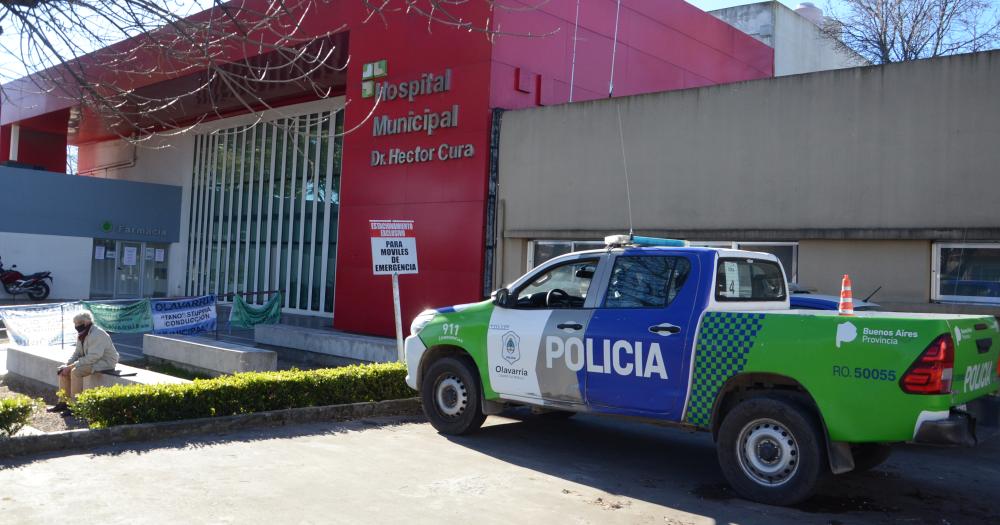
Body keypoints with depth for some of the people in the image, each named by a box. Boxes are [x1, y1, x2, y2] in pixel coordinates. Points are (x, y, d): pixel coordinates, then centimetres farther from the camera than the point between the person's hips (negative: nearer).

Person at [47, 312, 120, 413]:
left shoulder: (97, 335, -24)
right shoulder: (82, 334, 6)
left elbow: (92, 357, -30)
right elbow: (77, 353, 14)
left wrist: (71, 366, -27)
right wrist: (67, 365, -5)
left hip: (105, 362, -10)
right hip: (91, 360, 10)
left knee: (76, 371, -29)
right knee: (63, 370, 1)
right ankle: (63, 402, 5)